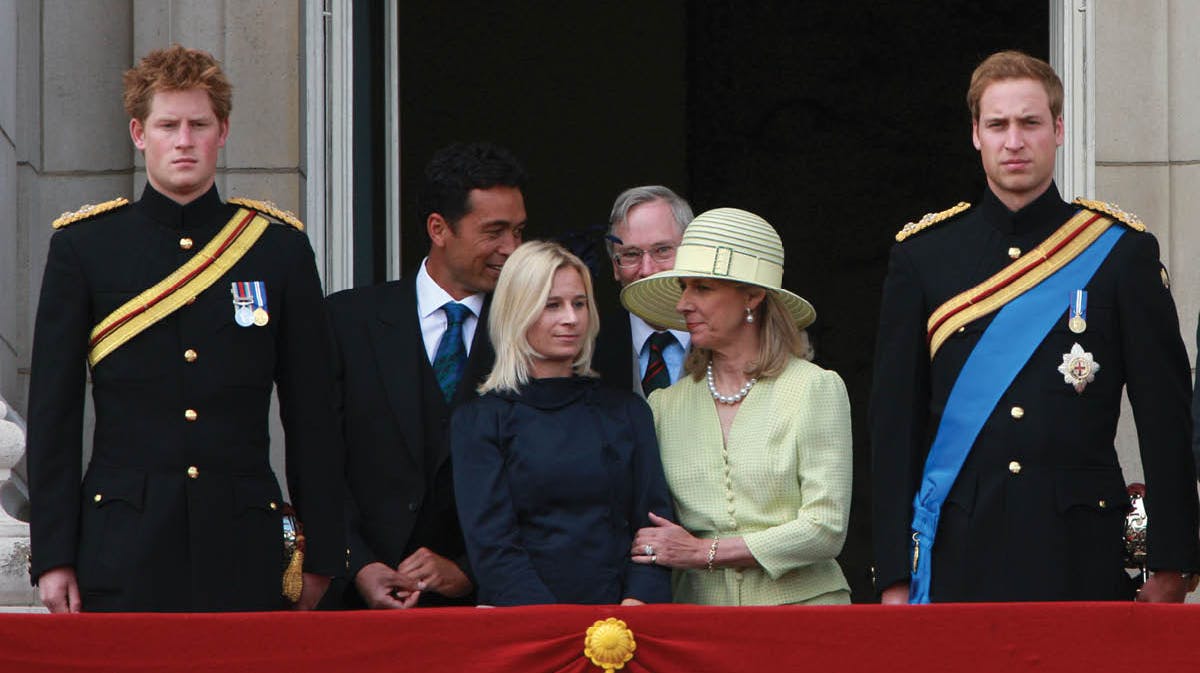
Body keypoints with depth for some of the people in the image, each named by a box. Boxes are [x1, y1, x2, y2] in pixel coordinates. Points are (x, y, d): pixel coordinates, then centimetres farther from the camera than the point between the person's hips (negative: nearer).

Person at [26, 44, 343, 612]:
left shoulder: (280, 249, 9)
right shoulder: (83, 247, 6)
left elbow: (313, 416, 10)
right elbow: (53, 414, 5)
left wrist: (320, 555, 7)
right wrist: (53, 557, -1)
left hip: (243, 544, 1)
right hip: (124, 549, -1)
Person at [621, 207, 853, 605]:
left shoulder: (815, 389, 2)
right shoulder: (666, 405, 12)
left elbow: (826, 528, -5)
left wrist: (705, 552, -9)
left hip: (799, 603, -2)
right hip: (702, 610, 2)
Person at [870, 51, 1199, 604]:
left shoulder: (1120, 251, 5)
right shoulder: (922, 255, 7)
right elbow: (893, 419, 6)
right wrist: (894, 575, 0)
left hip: (1080, 553, -1)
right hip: (960, 554, 1)